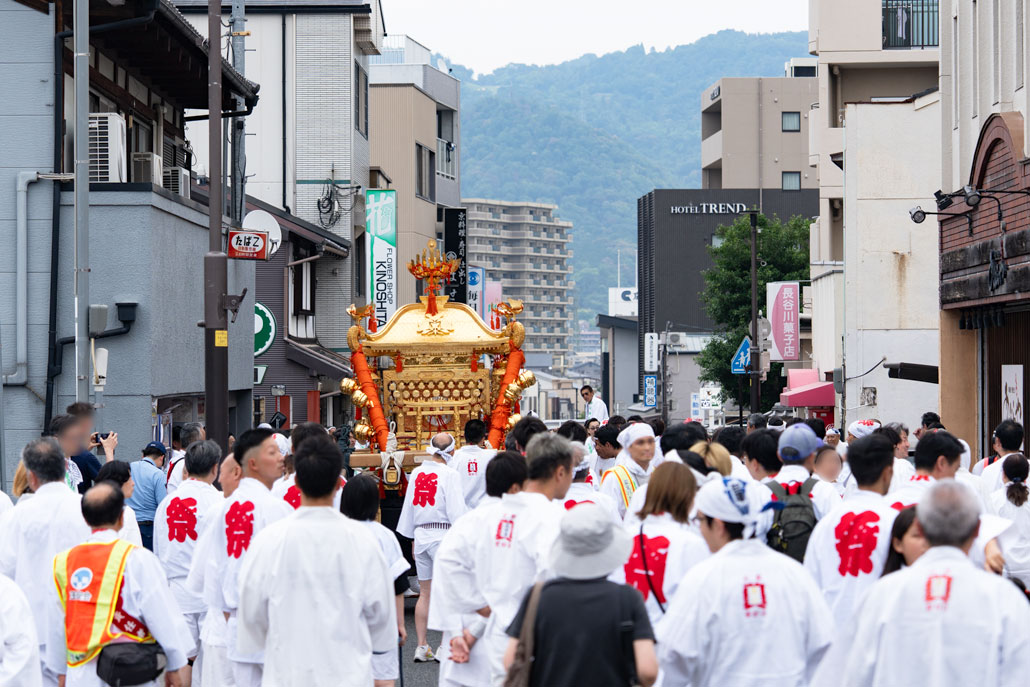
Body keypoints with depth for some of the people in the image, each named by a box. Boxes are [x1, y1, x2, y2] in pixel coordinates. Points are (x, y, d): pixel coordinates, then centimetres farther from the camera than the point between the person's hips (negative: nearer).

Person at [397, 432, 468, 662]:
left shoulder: (416, 473, 6)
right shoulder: (450, 475, -11)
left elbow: (408, 506, 14)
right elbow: (456, 511, -14)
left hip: (421, 535, 5)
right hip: (442, 535, -5)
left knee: (425, 593, 11)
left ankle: (422, 646, 12)